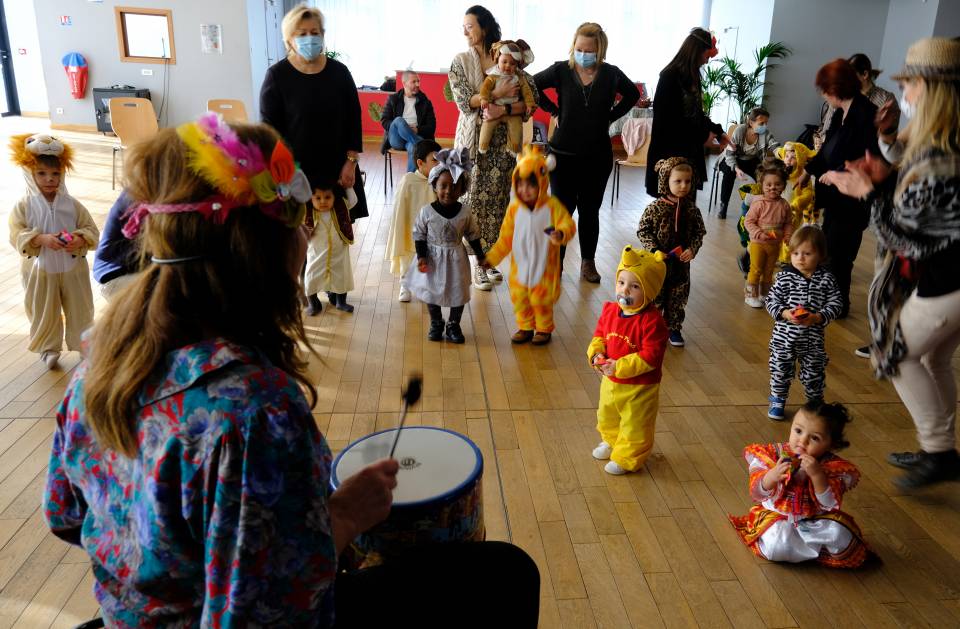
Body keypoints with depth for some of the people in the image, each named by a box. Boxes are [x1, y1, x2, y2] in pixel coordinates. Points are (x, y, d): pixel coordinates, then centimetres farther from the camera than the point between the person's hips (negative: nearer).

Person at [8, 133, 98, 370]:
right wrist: (42, 239, -27)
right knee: (44, 313, 11)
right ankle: (49, 348, 29)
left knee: (80, 309, 12)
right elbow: (17, 235, -11)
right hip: (40, 270, -1)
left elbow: (91, 230, -1)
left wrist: (79, 240, -22)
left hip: (72, 268, 1)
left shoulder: (72, 205, -2)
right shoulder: (23, 206, -6)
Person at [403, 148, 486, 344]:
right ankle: (436, 324, 32)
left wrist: (480, 255, 7)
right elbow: (419, 235, -6)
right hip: (433, 258, -1)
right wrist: (421, 257, -14)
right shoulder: (426, 211, -14)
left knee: (458, 292, 10)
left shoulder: (465, 212, -9)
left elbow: (473, 235, 3)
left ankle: (453, 325, 28)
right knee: (432, 292, 11)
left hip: (456, 259, 1)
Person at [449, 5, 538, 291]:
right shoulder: (460, 62, 3)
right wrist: (500, 93, -15)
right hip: (473, 139, -1)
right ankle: (478, 263, 6)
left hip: (502, 140, 1)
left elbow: (533, 97, -4)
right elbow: (464, 101, -9)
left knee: (497, 198, 3)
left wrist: (503, 109, -19)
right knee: (476, 198, -2)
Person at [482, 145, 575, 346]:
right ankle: (525, 327, 32)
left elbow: (568, 224, -18)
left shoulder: (552, 206, -13)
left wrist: (561, 234, -42)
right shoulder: (514, 208, -3)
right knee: (519, 298, 12)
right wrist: (492, 257, 3)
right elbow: (506, 237, 4)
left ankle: (544, 329, 27)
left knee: (541, 299, 6)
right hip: (519, 265, 4)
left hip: (543, 266, -4)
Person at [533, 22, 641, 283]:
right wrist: (553, 110, 0)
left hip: (598, 155, 2)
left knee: (590, 210, 10)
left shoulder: (611, 74, -2)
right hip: (564, 153, -1)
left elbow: (632, 95, 16)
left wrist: (611, 116, 5)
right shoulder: (561, 70, -6)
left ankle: (588, 262, 23)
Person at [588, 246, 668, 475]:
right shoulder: (610, 310, -7)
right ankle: (611, 442, 57)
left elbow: (650, 357, -29)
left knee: (634, 425, 14)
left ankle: (626, 458, 35)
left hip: (639, 387, -7)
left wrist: (619, 367, -30)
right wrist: (596, 354, -13)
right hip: (610, 381, 7)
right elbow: (599, 335, 7)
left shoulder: (652, 321, -28)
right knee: (607, 416, 30)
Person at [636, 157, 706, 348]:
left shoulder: (692, 209, -2)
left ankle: (674, 329, 29)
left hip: (681, 262, 3)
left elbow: (699, 232, 6)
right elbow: (642, 230, -8)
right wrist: (653, 249, -18)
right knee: (654, 297, 7)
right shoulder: (655, 208, -12)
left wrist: (692, 249, -10)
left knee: (678, 298, 13)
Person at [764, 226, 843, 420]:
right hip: (784, 336, 0)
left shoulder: (826, 279, -6)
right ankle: (777, 401, 30)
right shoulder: (785, 277, -8)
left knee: (814, 374, 13)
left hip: (813, 339, 1)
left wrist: (817, 318, -19)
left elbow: (835, 304, -4)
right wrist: (785, 313, -22)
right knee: (780, 370, 10)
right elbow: (771, 300, -5)